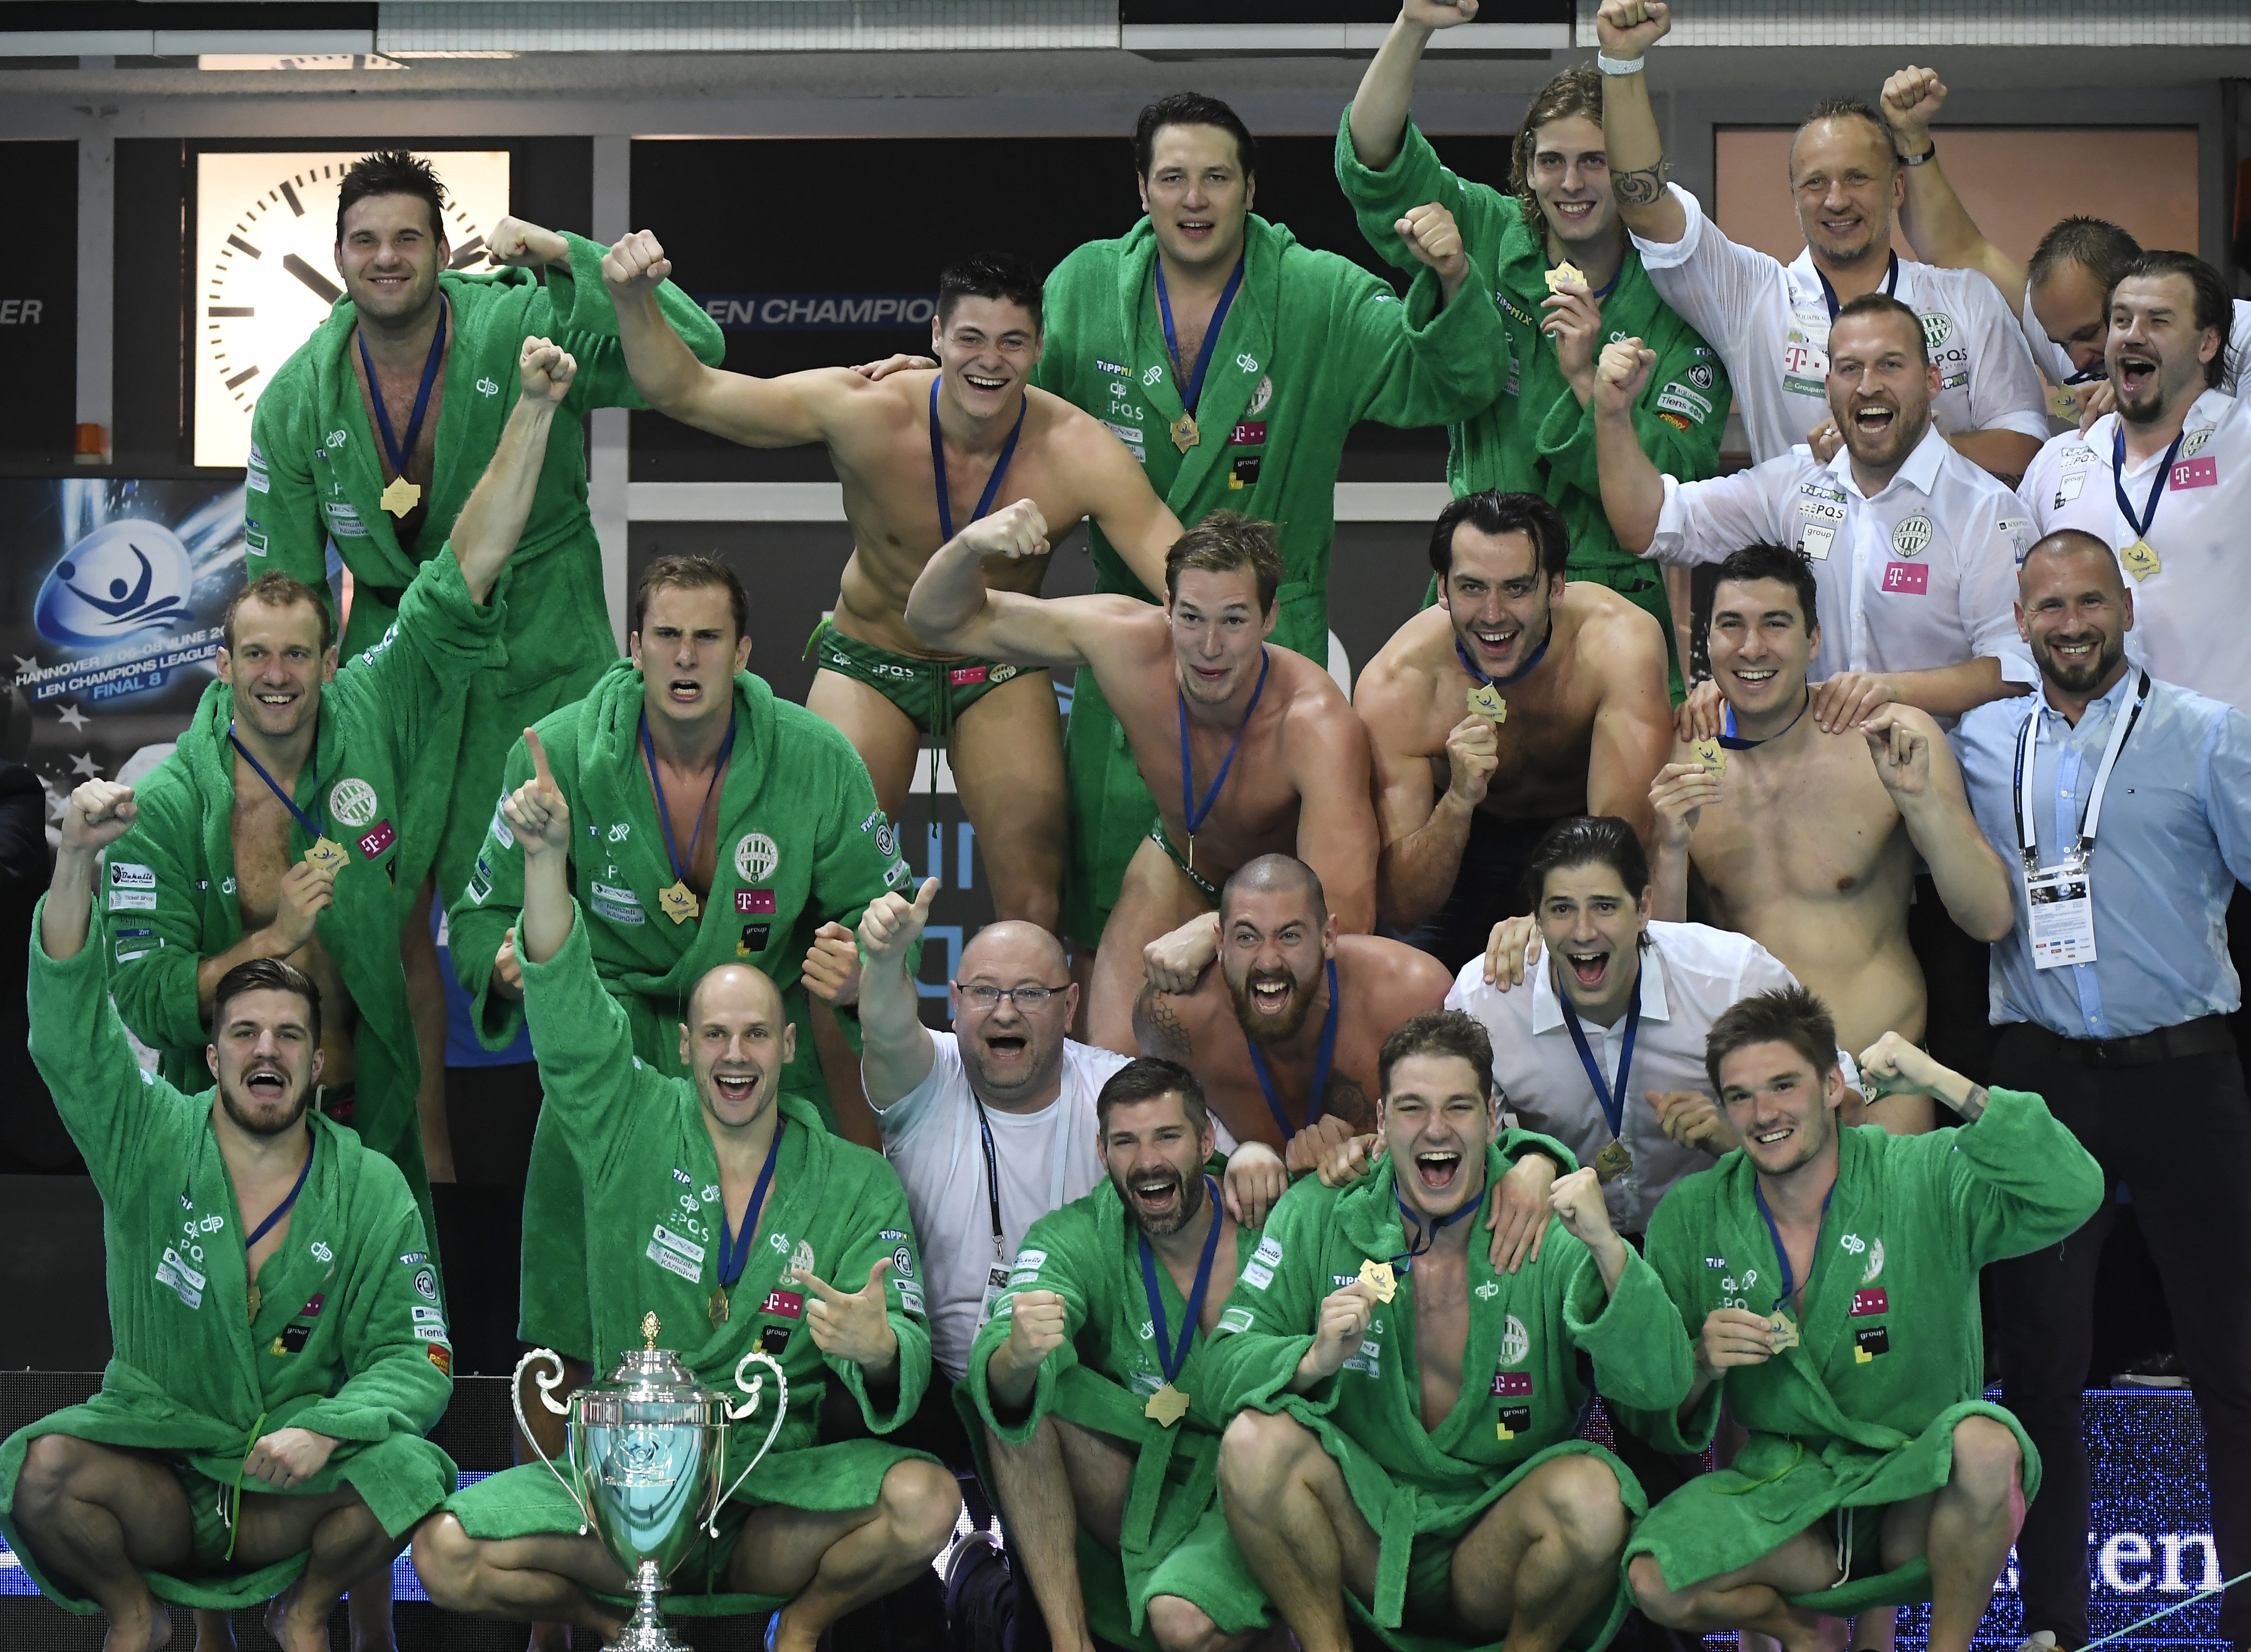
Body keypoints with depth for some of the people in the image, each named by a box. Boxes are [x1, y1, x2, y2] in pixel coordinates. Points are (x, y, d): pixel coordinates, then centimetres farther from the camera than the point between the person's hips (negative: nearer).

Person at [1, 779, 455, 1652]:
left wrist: (323, 1431, -25)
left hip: (290, 1484, 0)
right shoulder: (153, 1143, -2)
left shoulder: (371, 1192, 0)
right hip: (156, 1445, 0)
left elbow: (415, 1359, -4)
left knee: (403, 1471, -29)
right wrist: (77, 859, -32)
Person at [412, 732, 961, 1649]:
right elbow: (566, 1014, -11)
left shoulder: (857, 1185, 4)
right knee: (447, 1555, -24)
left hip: (778, 1484, 0)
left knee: (923, 1502, -30)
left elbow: (907, 1365, -5)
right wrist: (545, 856, -25)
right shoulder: (634, 1127, 5)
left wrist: (879, 1349, -31)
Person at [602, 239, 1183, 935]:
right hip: (872, 660, 0)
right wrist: (635, 300, -43)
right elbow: (686, 392, -25)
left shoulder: (1078, 453, -25)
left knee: (1033, 905, -5)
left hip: (1004, 672, 0)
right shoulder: (866, 412, -25)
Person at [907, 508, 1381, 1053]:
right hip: (1180, 871, 2)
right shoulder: (1126, 640, -29)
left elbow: (1344, 919, -47)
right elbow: (940, 621, -18)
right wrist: (971, 547, -42)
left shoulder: (1317, 726, -38)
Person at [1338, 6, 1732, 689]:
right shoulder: (1487, 238, 4)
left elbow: (1680, 483, -8)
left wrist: (1586, 378, -19)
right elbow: (1372, 161, -8)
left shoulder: (1675, 302, -1)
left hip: (1615, 603, -1)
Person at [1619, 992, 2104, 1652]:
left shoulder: (1923, 1178, -6)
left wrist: (1942, 1081, -23)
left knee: (1984, 1442, -35)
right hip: (1781, 1490, 2)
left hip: (1918, 1489, -2)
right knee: (1655, 1582, -26)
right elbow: (1655, 1423, 6)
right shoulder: (1691, 1218, 1)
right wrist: (1700, 1367, -18)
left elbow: (2074, 1195, -24)